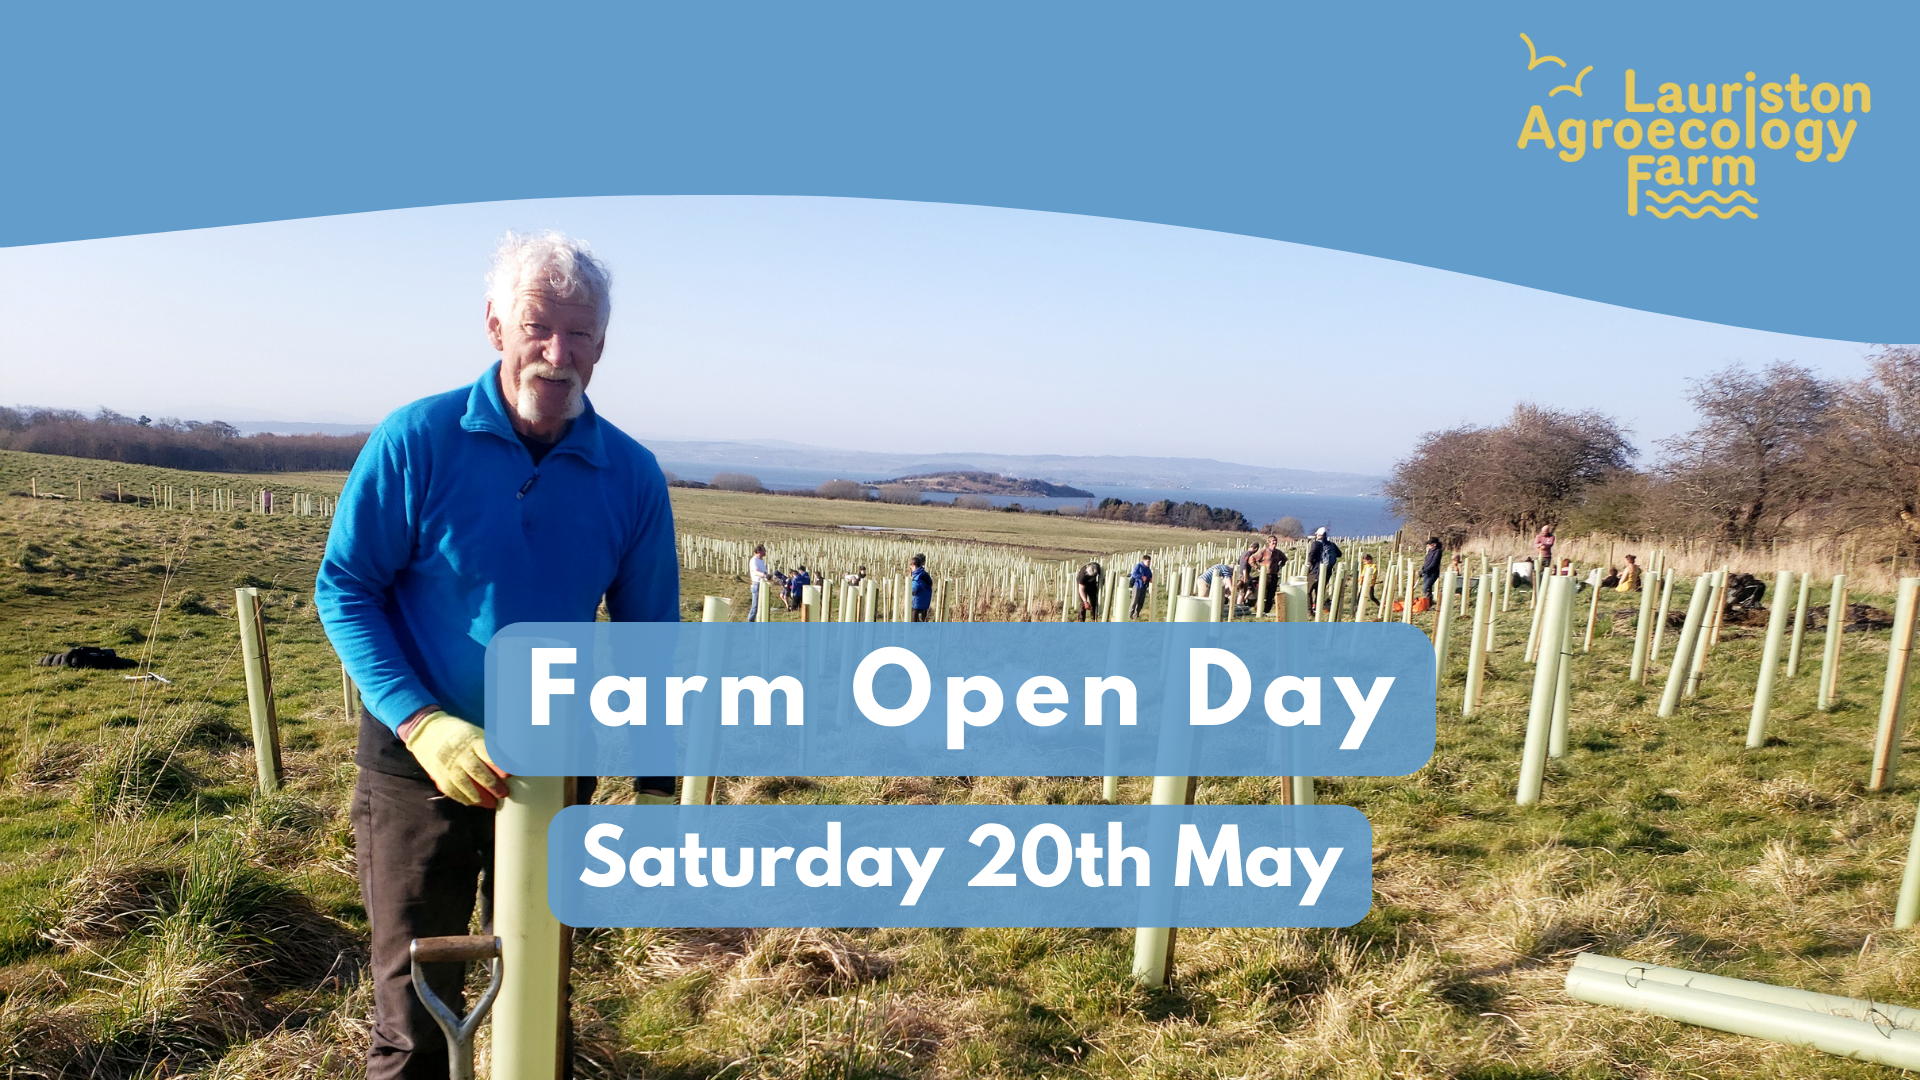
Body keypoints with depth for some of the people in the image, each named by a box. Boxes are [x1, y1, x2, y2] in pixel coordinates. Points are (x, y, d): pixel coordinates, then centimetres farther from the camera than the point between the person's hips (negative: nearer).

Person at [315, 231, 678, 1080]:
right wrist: (421, 722, -21)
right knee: (414, 1002, 10)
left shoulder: (631, 476, -6)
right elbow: (344, 589, -9)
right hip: (419, 765, -2)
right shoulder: (416, 440, -13)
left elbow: (646, 636, 1)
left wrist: (656, 789, 0)